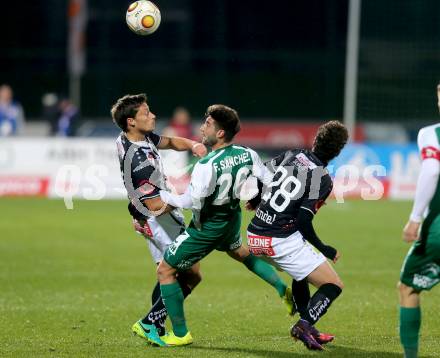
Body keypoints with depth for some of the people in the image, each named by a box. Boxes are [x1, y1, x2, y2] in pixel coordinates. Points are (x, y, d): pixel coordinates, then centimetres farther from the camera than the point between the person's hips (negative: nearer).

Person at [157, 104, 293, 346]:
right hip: (232, 218, 7)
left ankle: (180, 334, 9)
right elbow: (270, 181, -1)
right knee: (240, 252, 40)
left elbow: (190, 202, -27)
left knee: (165, 270, 5)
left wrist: (159, 195, -15)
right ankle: (284, 291, 42)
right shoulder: (247, 155, -11)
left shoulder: (206, 166, -32)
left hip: (206, 226, -7)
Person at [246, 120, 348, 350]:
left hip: (255, 236, 8)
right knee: (333, 286, -1)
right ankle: (305, 324, -22)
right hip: (283, 242, -8)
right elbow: (303, 221, -16)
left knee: (303, 270, 33)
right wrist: (324, 249, -3)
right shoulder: (323, 180, -11)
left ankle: (307, 329, 30)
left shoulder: (291, 155, 6)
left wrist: (254, 201, 31)